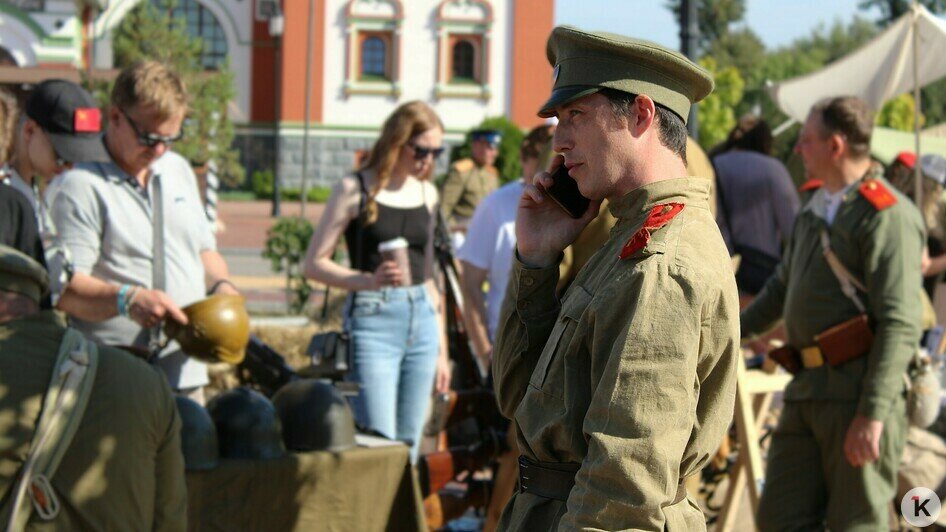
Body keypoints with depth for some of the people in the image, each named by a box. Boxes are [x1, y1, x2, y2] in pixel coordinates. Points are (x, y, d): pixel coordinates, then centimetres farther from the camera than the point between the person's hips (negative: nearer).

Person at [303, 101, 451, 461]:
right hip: (373, 321, -6)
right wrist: (369, 280, -23)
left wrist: (441, 349, 18)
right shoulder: (355, 189, -4)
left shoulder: (427, 194, 13)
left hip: (421, 322, 6)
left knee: (409, 446, 7)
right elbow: (314, 263, -6)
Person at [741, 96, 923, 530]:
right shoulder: (816, 208, 18)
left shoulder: (886, 214, -12)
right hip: (807, 390, 9)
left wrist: (873, 413, -23)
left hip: (858, 393, -9)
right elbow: (784, 285, 33)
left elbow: (900, 325, -18)